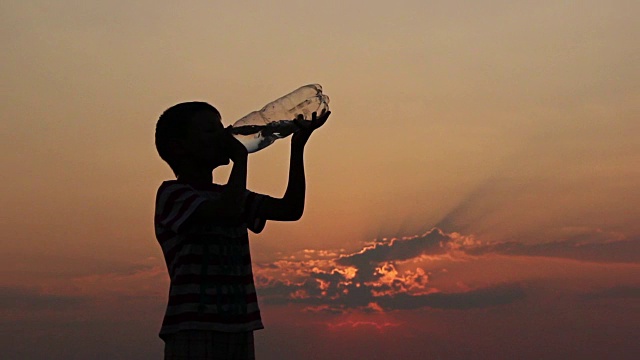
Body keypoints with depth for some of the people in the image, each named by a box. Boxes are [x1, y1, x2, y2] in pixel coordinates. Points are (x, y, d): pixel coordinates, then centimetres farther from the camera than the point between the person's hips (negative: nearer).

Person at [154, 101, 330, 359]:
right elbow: (228, 211, -22)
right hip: (192, 331, -7)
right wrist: (240, 156, -7)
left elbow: (290, 209, 8)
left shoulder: (227, 195, 18)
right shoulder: (172, 193, -4)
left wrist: (297, 147, 0)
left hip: (239, 328, 7)